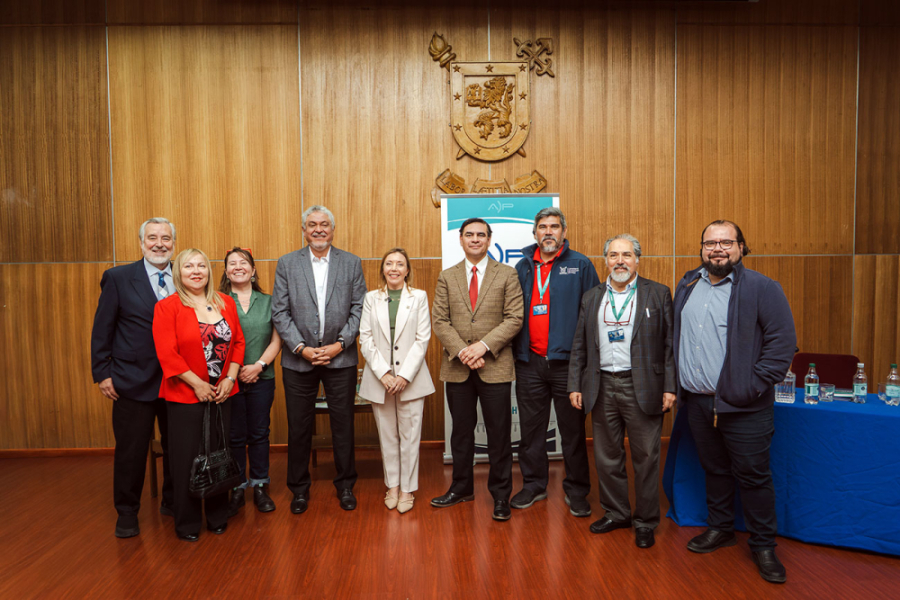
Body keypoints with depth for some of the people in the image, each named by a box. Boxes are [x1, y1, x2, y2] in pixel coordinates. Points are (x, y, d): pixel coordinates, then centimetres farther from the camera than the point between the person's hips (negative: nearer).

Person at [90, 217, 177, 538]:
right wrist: (102, 373, -5)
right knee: (131, 450, 8)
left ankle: (172, 501, 32)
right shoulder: (117, 278, -2)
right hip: (134, 382, -2)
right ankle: (127, 512, 27)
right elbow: (102, 330, -1)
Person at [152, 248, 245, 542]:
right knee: (187, 458, 4)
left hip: (221, 393, 4)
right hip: (185, 394, -4)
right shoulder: (167, 307, -7)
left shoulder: (225, 303, 6)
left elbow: (238, 342, 7)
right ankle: (187, 523, 21)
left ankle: (217, 516, 27)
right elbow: (167, 353, -13)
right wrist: (198, 384, -14)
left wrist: (230, 378, -3)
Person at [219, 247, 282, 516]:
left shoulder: (267, 302, 8)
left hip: (262, 378, 2)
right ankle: (237, 490, 18)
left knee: (259, 433, 8)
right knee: (234, 436, 5)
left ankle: (260, 486, 21)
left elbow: (276, 340, 4)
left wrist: (259, 365, -10)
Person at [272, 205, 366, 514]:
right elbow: (279, 312, -1)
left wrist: (340, 344, -10)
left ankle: (345, 485, 25)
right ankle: (299, 488, 26)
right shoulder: (287, 263, 4)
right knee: (299, 427, 9)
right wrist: (301, 347, -10)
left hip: (340, 358, 0)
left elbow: (359, 309, 0)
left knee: (343, 424, 8)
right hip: (299, 358, 0)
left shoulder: (352, 263, 4)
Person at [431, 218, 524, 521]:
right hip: (457, 367, 2)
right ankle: (462, 487, 29)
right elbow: (439, 321, 2)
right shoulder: (447, 277, 9)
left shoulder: (507, 275, 3)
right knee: (461, 430, 13)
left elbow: (514, 318, -5)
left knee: (499, 433, 4)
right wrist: (462, 351, -12)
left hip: (495, 366, -2)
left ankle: (501, 494, 19)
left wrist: (483, 345, -16)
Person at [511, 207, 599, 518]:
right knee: (531, 428, 11)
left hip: (567, 361, -3)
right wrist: (514, 349, 6)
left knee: (573, 429, 6)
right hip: (529, 362, 3)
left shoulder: (580, 265, 1)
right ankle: (534, 485, 26)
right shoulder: (523, 267, 11)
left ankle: (576, 491, 21)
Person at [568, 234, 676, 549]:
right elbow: (579, 346, 10)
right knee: (607, 456, 12)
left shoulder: (658, 294, 1)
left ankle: (645, 522, 21)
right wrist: (575, 386, 5)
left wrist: (670, 387, -8)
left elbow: (669, 343, -2)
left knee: (646, 457, 5)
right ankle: (615, 513, 29)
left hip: (642, 387, -3)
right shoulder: (592, 298, 10)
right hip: (602, 387, 3)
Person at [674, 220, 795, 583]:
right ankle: (720, 529, 35)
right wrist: (676, 384, 9)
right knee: (714, 469, 18)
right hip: (697, 402, 5)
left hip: (743, 407, -5)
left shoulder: (762, 289, -7)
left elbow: (783, 342, -11)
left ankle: (763, 545, 22)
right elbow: (674, 337, 16)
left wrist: (753, 387, -16)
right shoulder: (687, 286, 10)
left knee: (754, 475, 5)